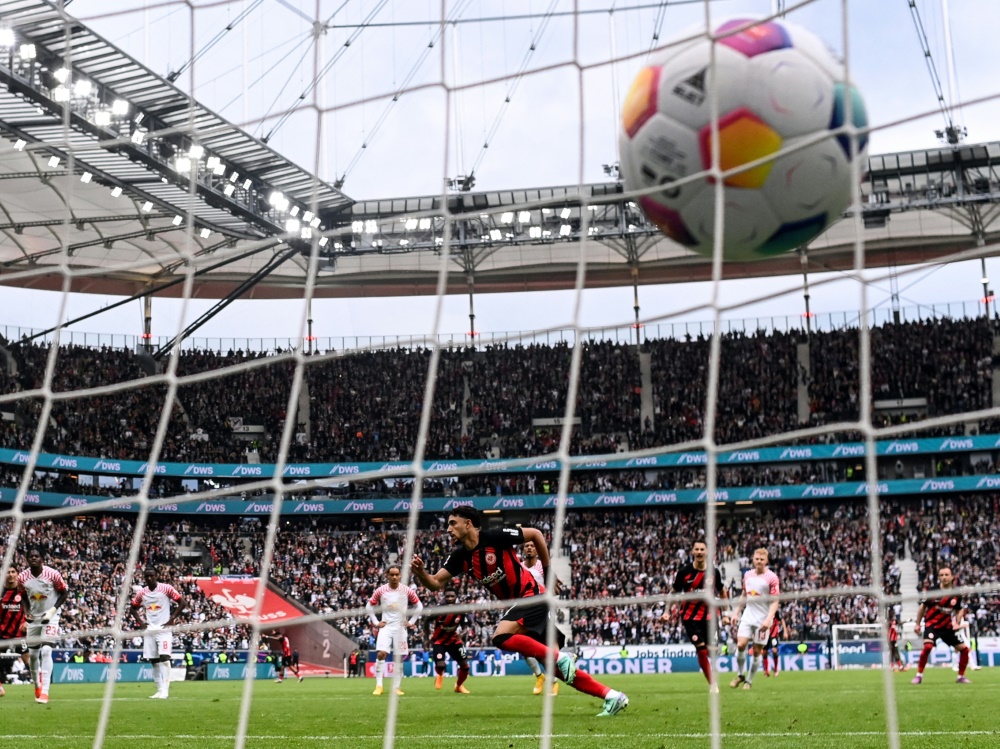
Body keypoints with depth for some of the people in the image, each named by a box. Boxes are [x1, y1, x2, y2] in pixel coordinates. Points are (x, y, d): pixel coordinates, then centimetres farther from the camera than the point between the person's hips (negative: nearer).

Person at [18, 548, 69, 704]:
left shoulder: (52, 574, -17)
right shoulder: (22, 577, -7)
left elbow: (64, 592, -5)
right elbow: (23, 596, 10)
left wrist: (53, 610, -15)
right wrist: (26, 612, -7)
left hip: (50, 617, -4)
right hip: (34, 618, 4)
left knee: (46, 651, -18)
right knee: (32, 653, 10)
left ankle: (45, 691, -20)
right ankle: (37, 687, 32)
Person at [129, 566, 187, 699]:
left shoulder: (166, 589, -6)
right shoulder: (141, 593, 6)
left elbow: (182, 603, -4)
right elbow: (134, 608, 21)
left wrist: (172, 618, -10)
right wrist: (140, 621, 7)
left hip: (164, 629, -5)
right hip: (149, 630, 5)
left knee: (164, 657, -15)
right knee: (154, 661, 6)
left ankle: (165, 690, -15)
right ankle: (160, 690, 13)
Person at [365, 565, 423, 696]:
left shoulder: (407, 590, -3)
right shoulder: (380, 591, -3)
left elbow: (419, 606, 9)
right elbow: (369, 606, 9)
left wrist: (411, 621, 4)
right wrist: (375, 622, 3)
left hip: (400, 627, 1)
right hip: (385, 626, -1)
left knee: (399, 658, 1)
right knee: (381, 654, -16)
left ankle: (396, 687, 9)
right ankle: (378, 685, -11)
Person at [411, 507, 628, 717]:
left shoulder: (495, 537, -16)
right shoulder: (460, 557, 2)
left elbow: (535, 534, -6)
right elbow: (435, 583, -2)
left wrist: (548, 571, -1)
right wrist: (420, 572, -23)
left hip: (532, 595, -7)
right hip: (517, 604, 7)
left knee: (501, 637, -26)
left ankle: (560, 658, -18)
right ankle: (612, 696, 7)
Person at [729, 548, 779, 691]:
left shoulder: (771, 577, -8)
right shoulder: (748, 575, 8)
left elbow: (775, 601, -11)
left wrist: (768, 619, -21)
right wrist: (736, 612, 15)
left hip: (763, 619, -4)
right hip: (748, 616, 4)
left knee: (757, 651, 1)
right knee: (740, 645, -10)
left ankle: (749, 681, 15)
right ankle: (740, 675, 11)